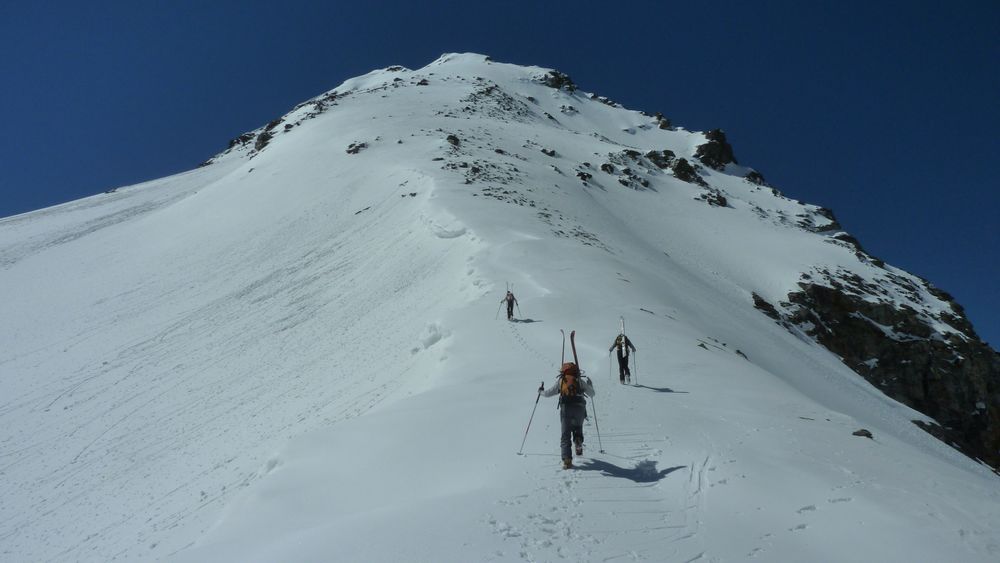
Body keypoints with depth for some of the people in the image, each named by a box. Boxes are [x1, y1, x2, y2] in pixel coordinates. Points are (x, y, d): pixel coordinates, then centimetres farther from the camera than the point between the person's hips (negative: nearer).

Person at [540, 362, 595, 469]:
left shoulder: (560, 381, 12)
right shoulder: (580, 381, 13)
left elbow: (548, 393, 15)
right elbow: (591, 394, 19)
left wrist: (541, 391, 37)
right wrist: (589, 384, 39)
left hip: (565, 409, -1)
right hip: (579, 409, 1)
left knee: (566, 435, 1)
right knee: (578, 428, 25)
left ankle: (567, 459, -14)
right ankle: (578, 441, -6)